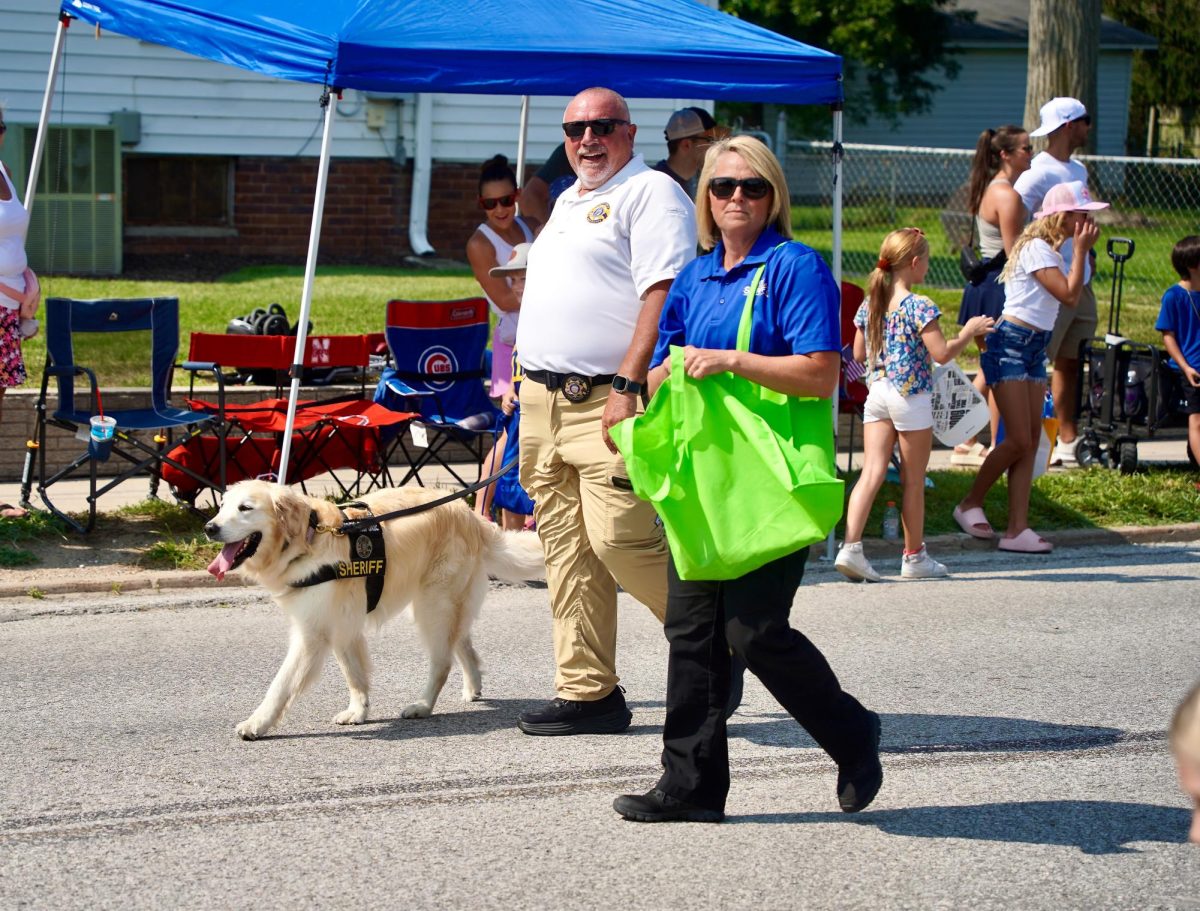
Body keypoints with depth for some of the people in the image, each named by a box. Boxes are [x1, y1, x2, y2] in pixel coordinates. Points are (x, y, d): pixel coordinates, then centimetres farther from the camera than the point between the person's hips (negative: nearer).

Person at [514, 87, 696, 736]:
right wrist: (526, 389, 22)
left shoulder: (651, 192, -6)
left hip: (607, 398, -8)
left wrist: (627, 385, -23)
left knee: (620, 539, -15)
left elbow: (662, 293, -16)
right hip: (544, 401, 9)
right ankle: (586, 693, 10)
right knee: (567, 550, 6)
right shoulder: (568, 202, 22)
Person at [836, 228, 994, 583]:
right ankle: (914, 556, 16)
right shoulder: (919, 306, -13)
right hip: (911, 397, -5)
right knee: (913, 480, 6)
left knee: (871, 473, -1)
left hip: (877, 393, 5)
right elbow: (942, 354, -16)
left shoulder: (870, 304, 7)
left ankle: (851, 546, -16)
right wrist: (969, 332, -2)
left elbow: (859, 354, 14)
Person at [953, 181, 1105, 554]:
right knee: (1019, 440, -10)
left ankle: (1017, 529, 2)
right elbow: (1069, 296, -19)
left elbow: (1071, 294, 10)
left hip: (1035, 348, 10)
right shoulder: (1037, 249, -14)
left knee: (1031, 441, 3)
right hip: (1010, 345, -10)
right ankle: (970, 505, 9)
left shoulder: (1052, 251, 15)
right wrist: (1081, 250, -15)